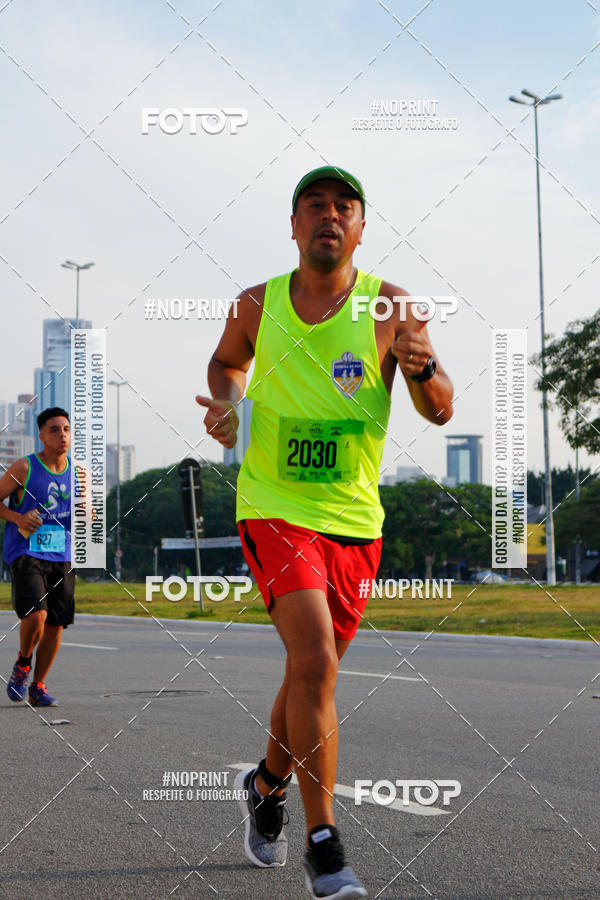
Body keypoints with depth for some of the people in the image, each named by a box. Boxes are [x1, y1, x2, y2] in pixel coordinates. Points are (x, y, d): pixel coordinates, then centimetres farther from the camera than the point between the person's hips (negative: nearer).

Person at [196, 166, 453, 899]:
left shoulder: (389, 307, -3)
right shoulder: (256, 306, 0)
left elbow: (440, 412, -7)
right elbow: (227, 360, 22)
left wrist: (420, 367, -29)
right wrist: (224, 401, 1)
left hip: (354, 519, 2)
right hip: (274, 508, -2)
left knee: (313, 671, 15)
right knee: (315, 663, -19)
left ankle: (267, 785, 43)